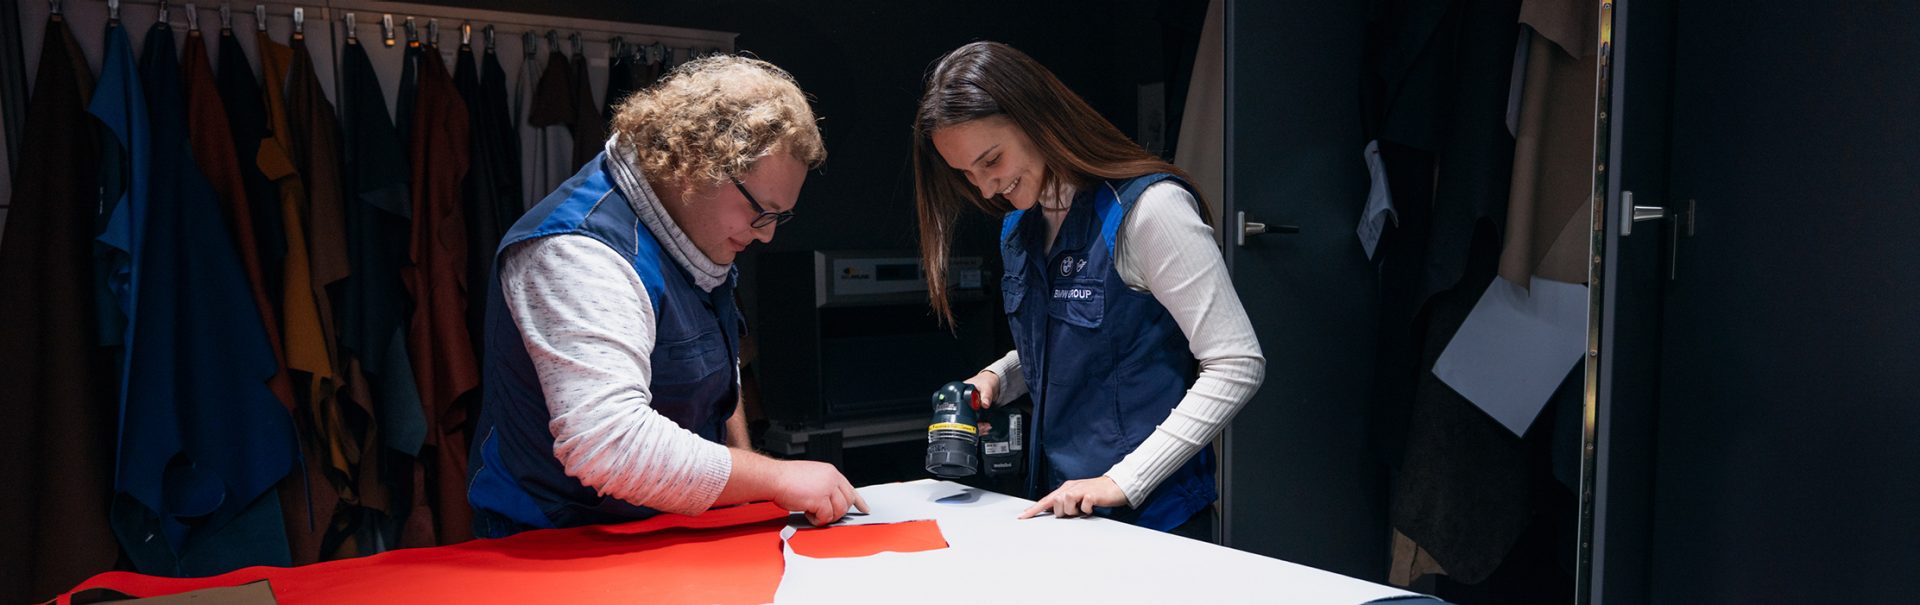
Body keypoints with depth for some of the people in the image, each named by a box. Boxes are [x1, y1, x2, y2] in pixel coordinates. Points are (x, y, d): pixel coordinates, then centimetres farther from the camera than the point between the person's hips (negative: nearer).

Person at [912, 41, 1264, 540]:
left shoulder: (1147, 207, -17)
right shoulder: (1018, 229, 7)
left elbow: (1237, 368, -20)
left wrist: (1123, 481, -23)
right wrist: (994, 379, 1)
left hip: (1153, 513, -7)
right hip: (1061, 508, 7)